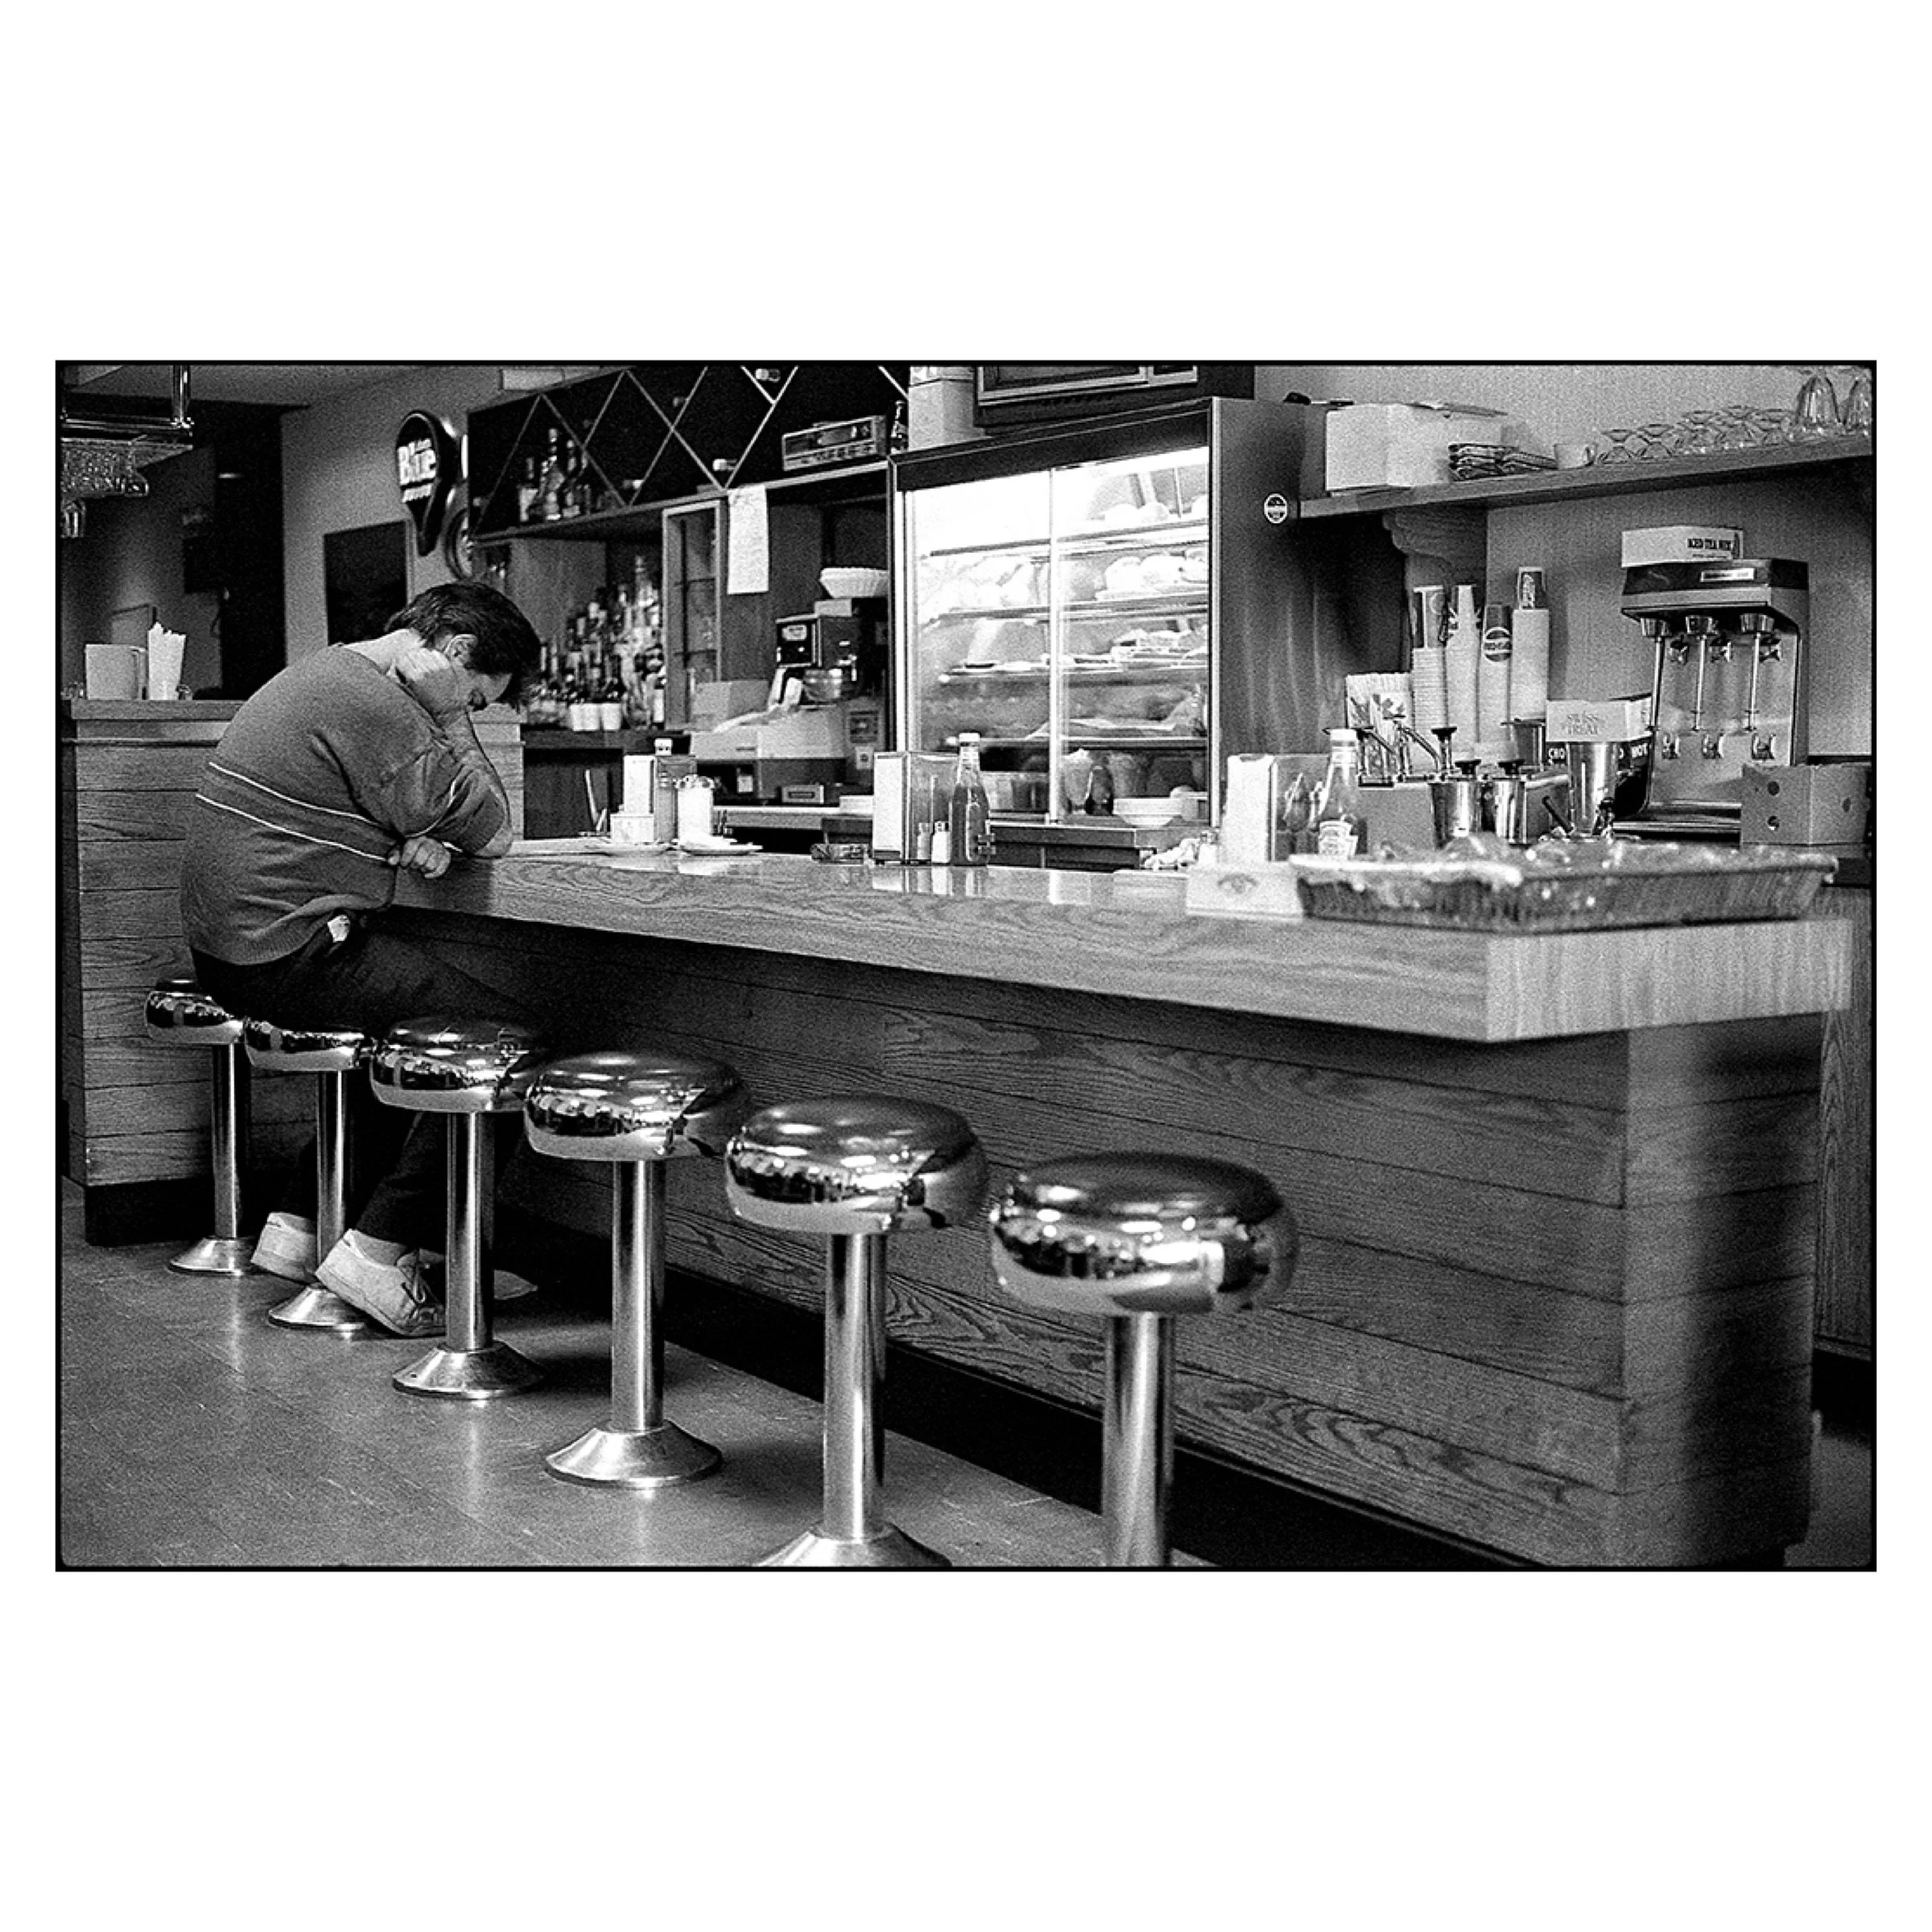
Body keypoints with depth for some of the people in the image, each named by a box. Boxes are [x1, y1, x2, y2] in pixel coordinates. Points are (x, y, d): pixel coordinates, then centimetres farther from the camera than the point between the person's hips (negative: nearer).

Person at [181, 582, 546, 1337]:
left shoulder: (325, 674, 17)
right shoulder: (376, 709, -17)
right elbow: (493, 835, -11)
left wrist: (416, 840, 0)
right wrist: (453, 727, -1)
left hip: (229, 947, 11)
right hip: (289, 953, -11)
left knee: (415, 1017, 27)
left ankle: (301, 1224, 24)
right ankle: (379, 1250, -6)